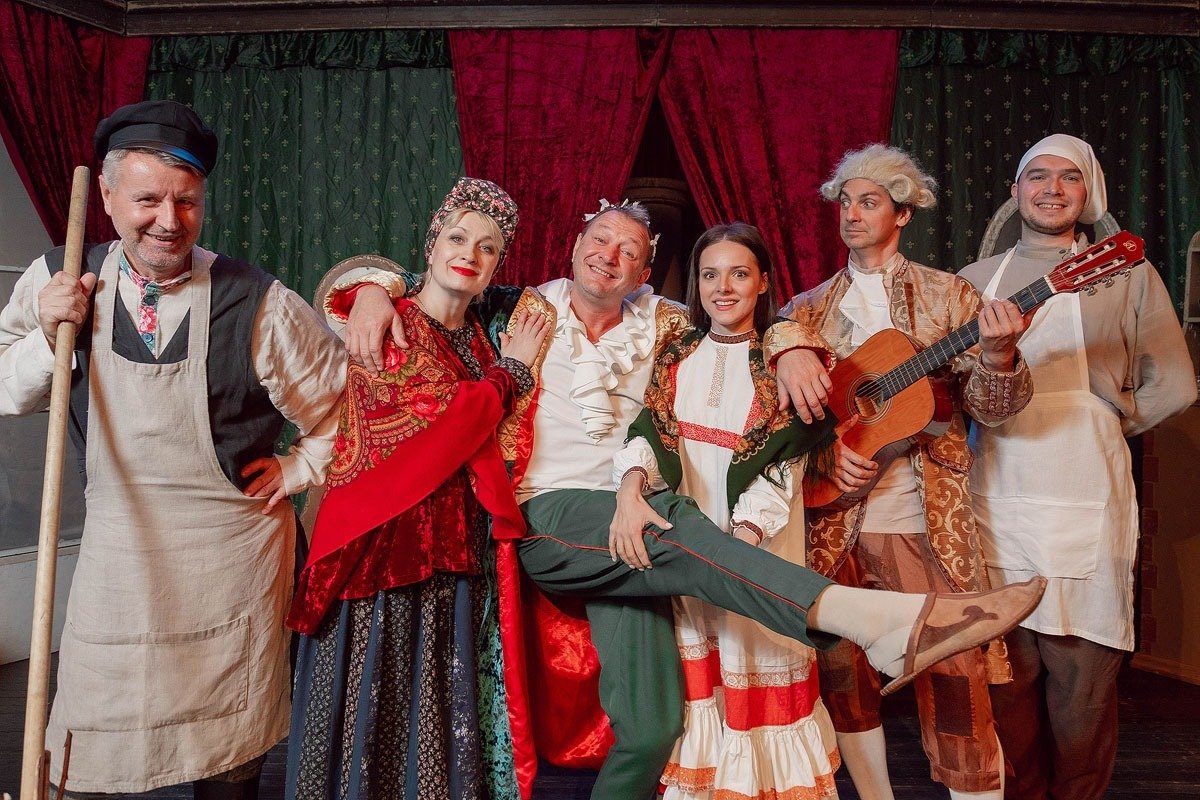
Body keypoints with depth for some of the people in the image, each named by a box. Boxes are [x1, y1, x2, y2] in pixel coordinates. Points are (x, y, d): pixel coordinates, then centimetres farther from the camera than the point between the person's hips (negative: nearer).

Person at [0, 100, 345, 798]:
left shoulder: (257, 303, -11)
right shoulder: (59, 281, -1)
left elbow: (348, 405, 0)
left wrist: (297, 470, 0)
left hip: (233, 558, -2)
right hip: (117, 552, 3)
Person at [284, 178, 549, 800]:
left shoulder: (480, 337, 13)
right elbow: (437, 429, -16)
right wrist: (511, 369, -5)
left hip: (458, 558, 6)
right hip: (389, 544, -6)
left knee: (444, 712, 12)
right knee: (382, 707, 4)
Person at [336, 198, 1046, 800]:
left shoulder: (658, 323, 14)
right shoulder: (526, 311, 10)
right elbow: (411, 284, 12)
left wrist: (790, 350, -7)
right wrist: (373, 290, -10)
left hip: (625, 532, 3)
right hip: (544, 519, -3)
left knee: (652, 723, -14)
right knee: (673, 523, -33)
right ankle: (880, 620, -43)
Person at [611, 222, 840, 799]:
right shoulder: (674, 354, 11)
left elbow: (785, 463, -7)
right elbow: (649, 429, -4)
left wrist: (740, 538, -21)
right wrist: (630, 492, -24)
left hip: (755, 538, -2)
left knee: (754, 654, 0)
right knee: (690, 658, 3)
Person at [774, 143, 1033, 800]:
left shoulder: (948, 295, 6)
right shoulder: (808, 309, 11)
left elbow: (988, 406, -2)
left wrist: (997, 357, -23)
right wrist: (828, 450, -9)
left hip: (927, 522, -2)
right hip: (831, 520, 3)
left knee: (954, 673, -5)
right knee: (840, 671, 8)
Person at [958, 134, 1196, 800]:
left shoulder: (1128, 275, 6)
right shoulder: (975, 280, 14)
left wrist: (1092, 428, 4)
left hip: (1085, 505, -2)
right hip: (996, 503, 2)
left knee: (1082, 686, 2)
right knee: (1006, 679, 8)